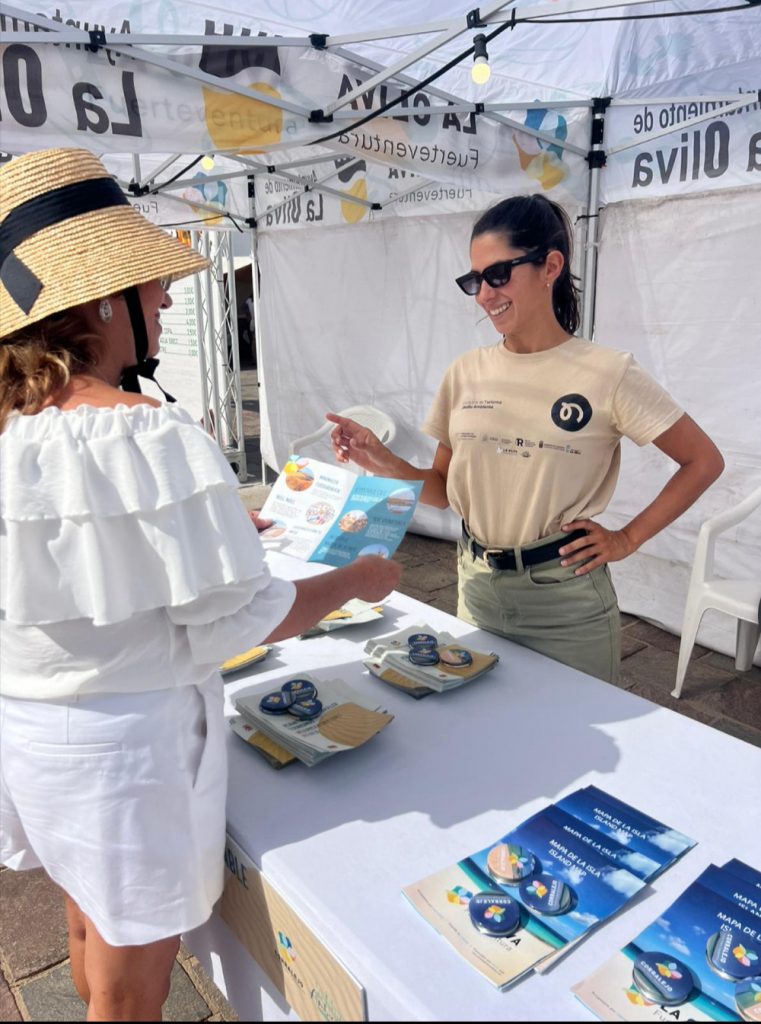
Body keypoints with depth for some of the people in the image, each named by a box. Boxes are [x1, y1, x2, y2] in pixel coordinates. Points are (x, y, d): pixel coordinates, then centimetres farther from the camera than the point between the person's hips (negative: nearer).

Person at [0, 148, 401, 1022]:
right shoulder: (152, 439, -26)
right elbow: (236, 623, -20)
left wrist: (212, 526, 17)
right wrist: (357, 581, -4)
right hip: (127, 741, -7)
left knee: (89, 931, 30)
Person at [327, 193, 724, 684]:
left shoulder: (607, 373, -11)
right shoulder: (467, 372, 1)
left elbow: (704, 461, -2)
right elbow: (447, 488, 7)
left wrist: (627, 539, -6)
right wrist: (383, 462, -10)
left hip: (565, 599, -4)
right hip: (477, 588, 4)